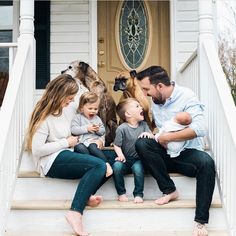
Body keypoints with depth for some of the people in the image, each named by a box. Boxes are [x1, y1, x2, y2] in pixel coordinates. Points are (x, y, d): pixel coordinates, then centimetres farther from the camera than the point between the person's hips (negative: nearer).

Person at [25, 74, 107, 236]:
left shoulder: (70, 109, 11)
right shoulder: (44, 116, -8)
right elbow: (37, 150, -16)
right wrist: (66, 142, -12)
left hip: (68, 157, 7)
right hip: (53, 162, -7)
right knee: (99, 165, -27)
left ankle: (85, 196, -20)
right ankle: (75, 212, -31)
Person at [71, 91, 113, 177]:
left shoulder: (97, 118, 23)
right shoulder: (78, 117, 11)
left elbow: (103, 131, 18)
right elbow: (73, 130, -3)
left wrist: (98, 130, -5)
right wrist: (86, 128, -9)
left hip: (94, 141, 1)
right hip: (81, 141, -1)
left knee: (92, 147, -34)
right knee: (80, 148, -36)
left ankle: (106, 164, -41)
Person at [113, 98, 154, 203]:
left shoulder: (143, 124, 6)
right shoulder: (122, 128, -8)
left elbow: (153, 138, 4)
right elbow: (116, 145, -5)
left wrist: (148, 134, -18)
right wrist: (120, 155, -22)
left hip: (138, 159, 1)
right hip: (125, 159, -1)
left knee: (138, 168, -31)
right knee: (117, 166, -30)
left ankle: (138, 194, -15)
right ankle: (121, 193, -11)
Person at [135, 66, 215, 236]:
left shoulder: (186, 96, -14)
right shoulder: (155, 101, 4)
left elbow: (199, 129, -26)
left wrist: (168, 137, -20)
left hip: (188, 153, -5)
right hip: (167, 153, 5)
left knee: (206, 162, -36)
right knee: (142, 144, -22)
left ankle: (201, 221, -31)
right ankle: (170, 190, -16)